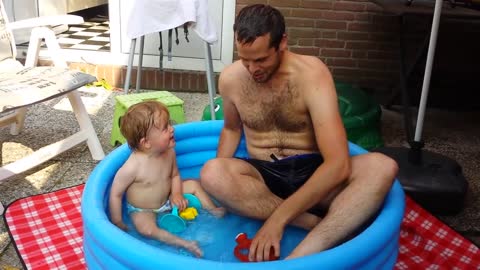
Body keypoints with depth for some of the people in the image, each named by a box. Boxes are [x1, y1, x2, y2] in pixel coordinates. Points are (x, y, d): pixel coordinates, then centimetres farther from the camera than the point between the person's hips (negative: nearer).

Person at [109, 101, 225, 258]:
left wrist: (176, 194, -14)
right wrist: (117, 223, -16)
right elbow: (115, 194, -22)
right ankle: (183, 243, -28)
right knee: (146, 229, -33)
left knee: (193, 185, 3)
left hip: (166, 199, 6)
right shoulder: (132, 167, -33)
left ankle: (213, 210, 14)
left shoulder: (169, 152, -15)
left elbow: (175, 175, 3)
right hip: (142, 210, -6)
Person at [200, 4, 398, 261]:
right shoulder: (230, 78, -5)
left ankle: (297, 259, -45)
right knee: (211, 173, -32)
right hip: (262, 175, 2)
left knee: (382, 167, -32)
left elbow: (338, 164, -26)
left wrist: (278, 218, -31)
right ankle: (322, 225, -27)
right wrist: (221, 183, -4)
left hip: (313, 174, -1)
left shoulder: (311, 74, -18)